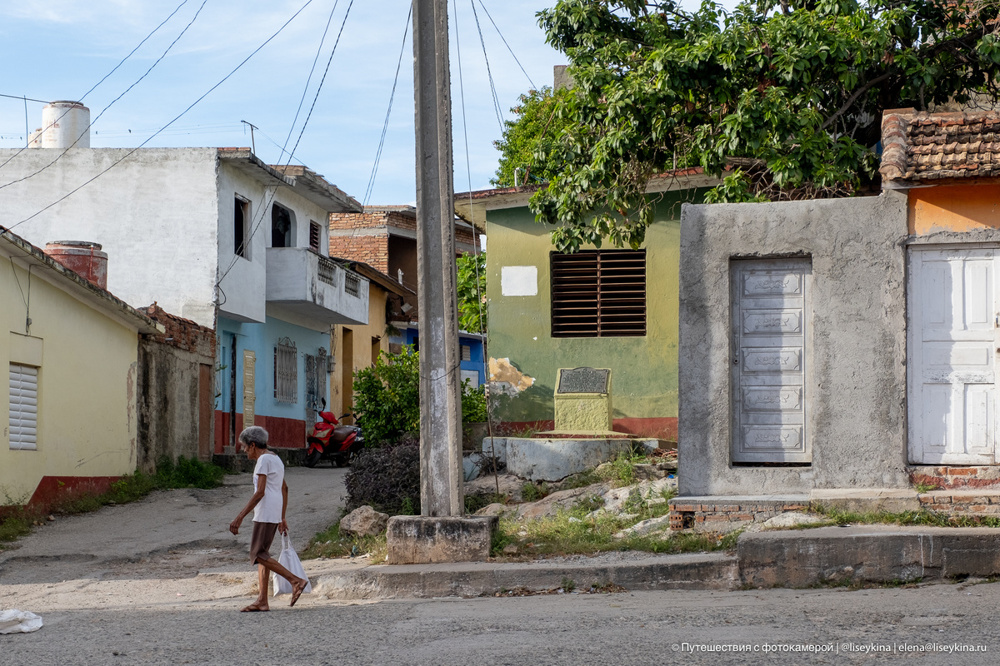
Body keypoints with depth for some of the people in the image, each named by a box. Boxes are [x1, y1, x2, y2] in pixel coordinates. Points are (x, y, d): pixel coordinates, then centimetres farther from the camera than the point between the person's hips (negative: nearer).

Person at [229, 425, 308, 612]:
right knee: (261, 555, 8)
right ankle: (262, 601, 4)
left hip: (265, 513, -10)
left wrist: (240, 517, -21)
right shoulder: (276, 459, 18)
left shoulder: (263, 460, -12)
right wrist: (282, 518, 28)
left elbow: (260, 492, -20)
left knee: (258, 555, -10)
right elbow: (284, 489, 24)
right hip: (275, 514, 10)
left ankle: (296, 580, -14)